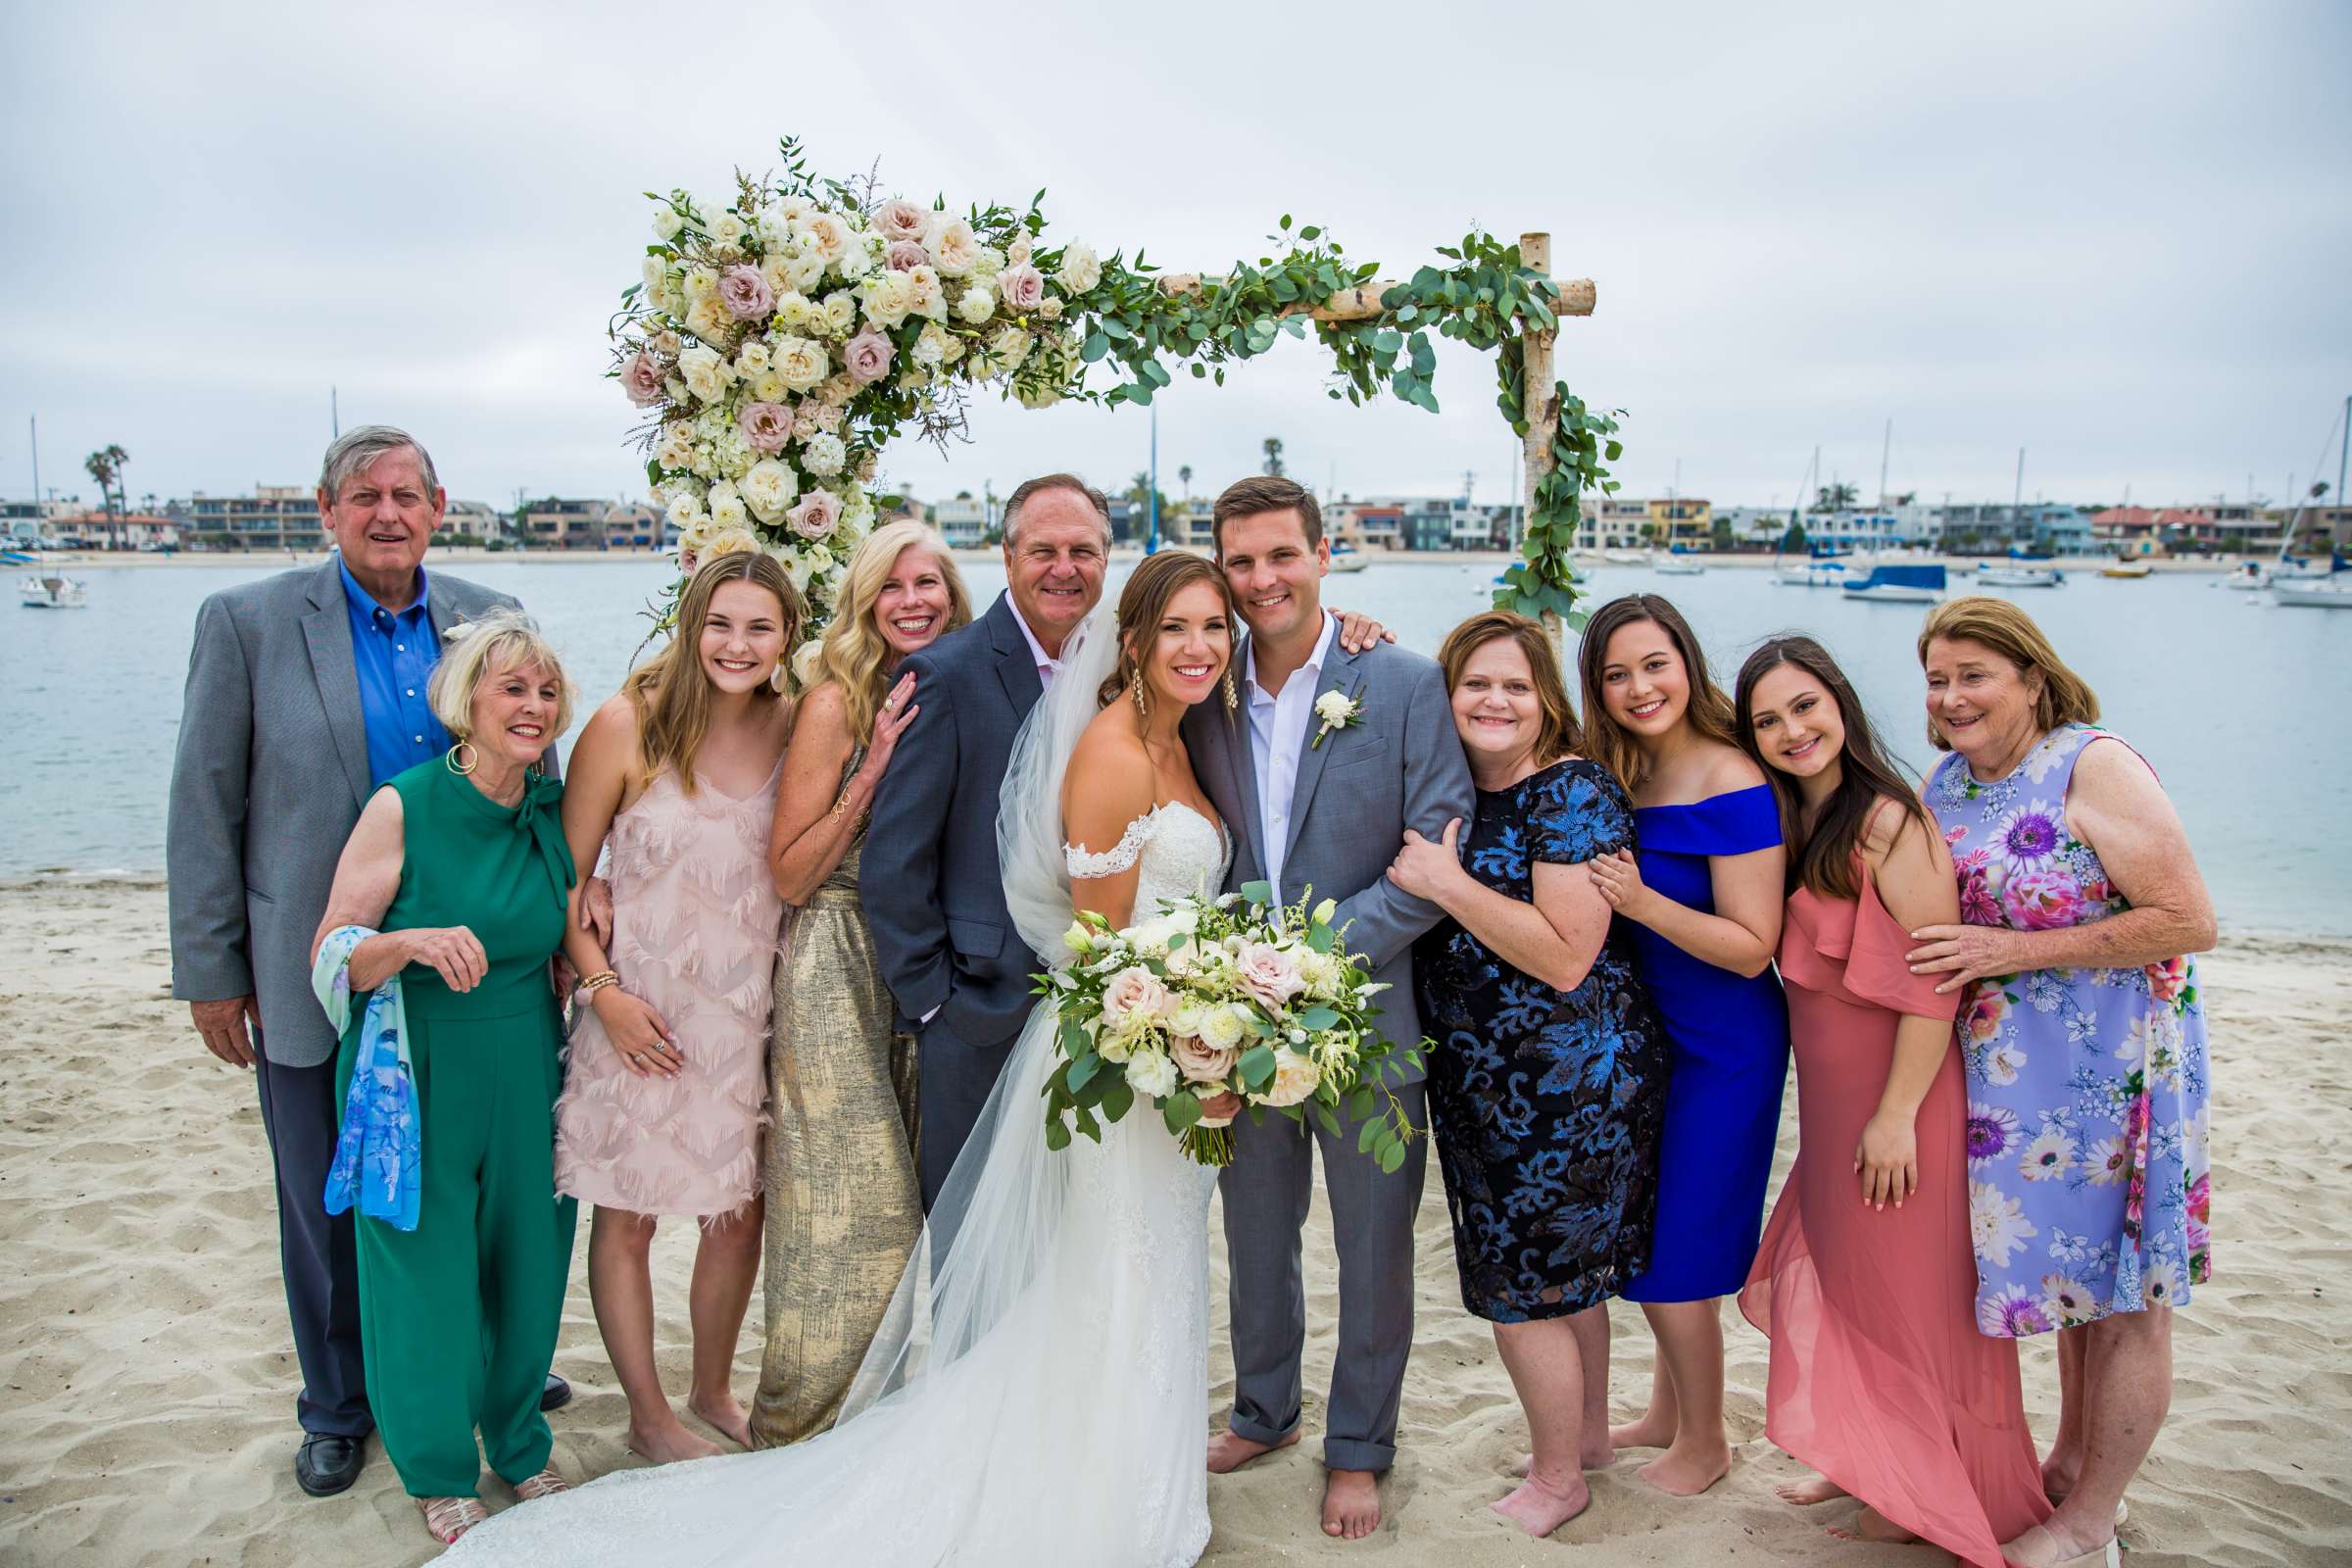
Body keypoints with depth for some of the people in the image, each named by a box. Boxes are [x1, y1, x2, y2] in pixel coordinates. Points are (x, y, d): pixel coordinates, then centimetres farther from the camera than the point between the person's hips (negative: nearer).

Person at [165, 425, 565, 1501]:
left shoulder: (493, 623, 0)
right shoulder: (247, 622, -7)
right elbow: (205, 809, -5)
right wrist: (210, 971, -5)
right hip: (312, 984, -2)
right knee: (327, 1209, 14)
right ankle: (338, 1407, 35)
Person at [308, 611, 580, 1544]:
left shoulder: (552, 808, 0)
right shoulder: (403, 808, -13)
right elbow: (331, 955, -13)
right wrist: (415, 943, -29)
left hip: (527, 1071, 4)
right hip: (419, 1074, -4)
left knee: (528, 1262, 13)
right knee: (427, 1267, 7)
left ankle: (518, 1446, 38)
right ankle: (440, 1474, 31)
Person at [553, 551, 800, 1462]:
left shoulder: (793, 727, -2)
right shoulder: (628, 724, -12)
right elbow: (565, 876, -7)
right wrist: (603, 990, -14)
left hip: (748, 1014, 4)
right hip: (641, 1013, -3)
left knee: (741, 1212, 15)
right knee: (628, 1217, 9)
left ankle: (713, 1392, 39)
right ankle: (649, 1419, 30)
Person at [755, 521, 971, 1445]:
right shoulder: (838, 702, -10)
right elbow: (790, 875, -12)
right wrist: (873, 768, -20)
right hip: (840, 976, -6)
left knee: (901, 1202, 14)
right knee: (851, 1205, -2)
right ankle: (795, 1429, 19)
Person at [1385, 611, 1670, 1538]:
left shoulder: (1573, 793, -17)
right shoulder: (1451, 790, 4)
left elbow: (1567, 957, -23)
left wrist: (1448, 884, -24)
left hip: (1567, 1081, -7)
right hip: (1481, 1081, 7)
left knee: (1523, 1286, 6)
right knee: (1567, 1267, 23)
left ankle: (1558, 1478, 28)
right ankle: (1589, 1432, 43)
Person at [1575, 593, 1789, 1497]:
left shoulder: (1733, 787, -19)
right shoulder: (1614, 777, 2)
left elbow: (1752, 946, -19)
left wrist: (1642, 900, -30)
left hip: (1720, 1048, -7)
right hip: (1643, 1033, 7)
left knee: (1671, 1254, 4)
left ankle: (1704, 1442, 28)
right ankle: (1667, 1410, 41)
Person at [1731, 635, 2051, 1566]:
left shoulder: (1889, 822, -19)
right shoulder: (1790, 826, 7)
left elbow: (1934, 981, -22)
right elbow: (1773, 956, 11)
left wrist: (1897, 1113, -22)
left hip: (1895, 1100, -8)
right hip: (1829, 1104, 8)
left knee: (1903, 1294, 7)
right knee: (1838, 1279, 18)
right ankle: (1868, 1464, 37)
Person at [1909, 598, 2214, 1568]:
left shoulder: (2094, 766, -17)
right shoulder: (1945, 785, 5)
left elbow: (2190, 922, -21)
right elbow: (1934, 921, 21)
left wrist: (2016, 951, -23)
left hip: (2116, 1067, -7)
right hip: (2013, 1070, 7)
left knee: (2124, 1294, 6)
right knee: (2071, 1272, 20)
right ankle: (2070, 1464, 37)